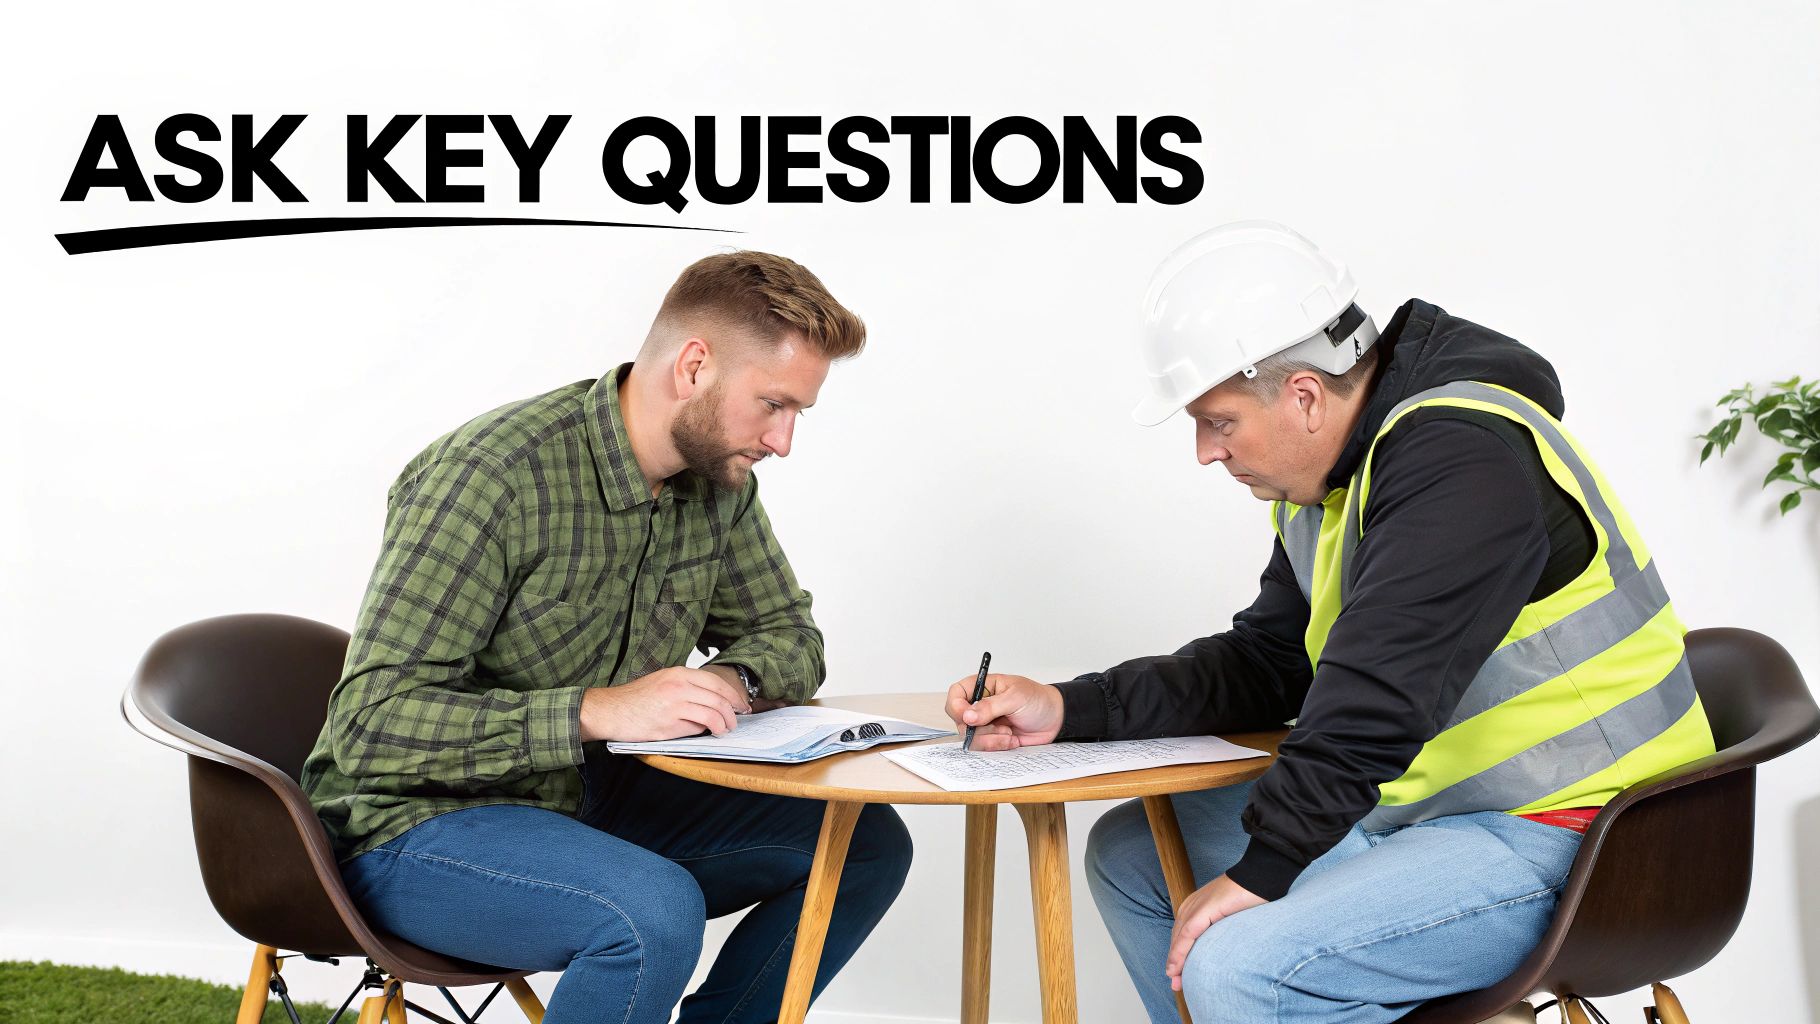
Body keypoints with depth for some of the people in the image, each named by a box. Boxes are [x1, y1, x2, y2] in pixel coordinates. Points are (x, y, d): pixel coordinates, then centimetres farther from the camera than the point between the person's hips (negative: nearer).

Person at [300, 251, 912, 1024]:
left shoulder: (719, 481, -1)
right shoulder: (496, 475, -24)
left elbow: (788, 635, 14)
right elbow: (372, 723, -26)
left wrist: (732, 682, -11)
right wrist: (599, 712, -33)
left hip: (586, 800, 7)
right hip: (417, 823, -7)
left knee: (866, 845, -2)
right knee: (657, 911, -34)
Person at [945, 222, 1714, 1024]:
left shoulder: (1460, 458, -23)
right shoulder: (1332, 470, 8)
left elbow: (1375, 700, -30)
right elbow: (1265, 664, 10)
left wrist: (1260, 872, -26)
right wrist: (1069, 710, 0)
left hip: (1560, 839, -10)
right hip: (1423, 804, 10)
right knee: (1130, 854, 14)